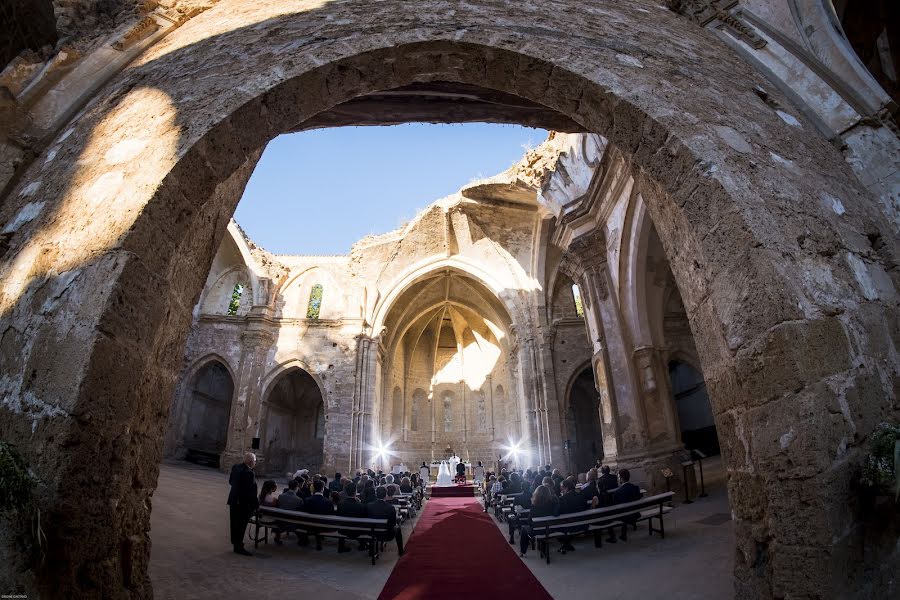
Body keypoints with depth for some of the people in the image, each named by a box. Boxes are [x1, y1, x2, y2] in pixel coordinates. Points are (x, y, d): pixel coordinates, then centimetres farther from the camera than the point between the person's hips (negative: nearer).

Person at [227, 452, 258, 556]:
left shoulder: (235, 467, -1)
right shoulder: (249, 473, -27)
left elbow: (230, 481, 13)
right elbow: (251, 492, -23)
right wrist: (256, 504, -12)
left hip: (233, 500, 8)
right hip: (243, 503, -8)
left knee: (235, 523, 20)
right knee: (241, 525, 4)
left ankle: (235, 541, 35)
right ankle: (238, 547, 13)